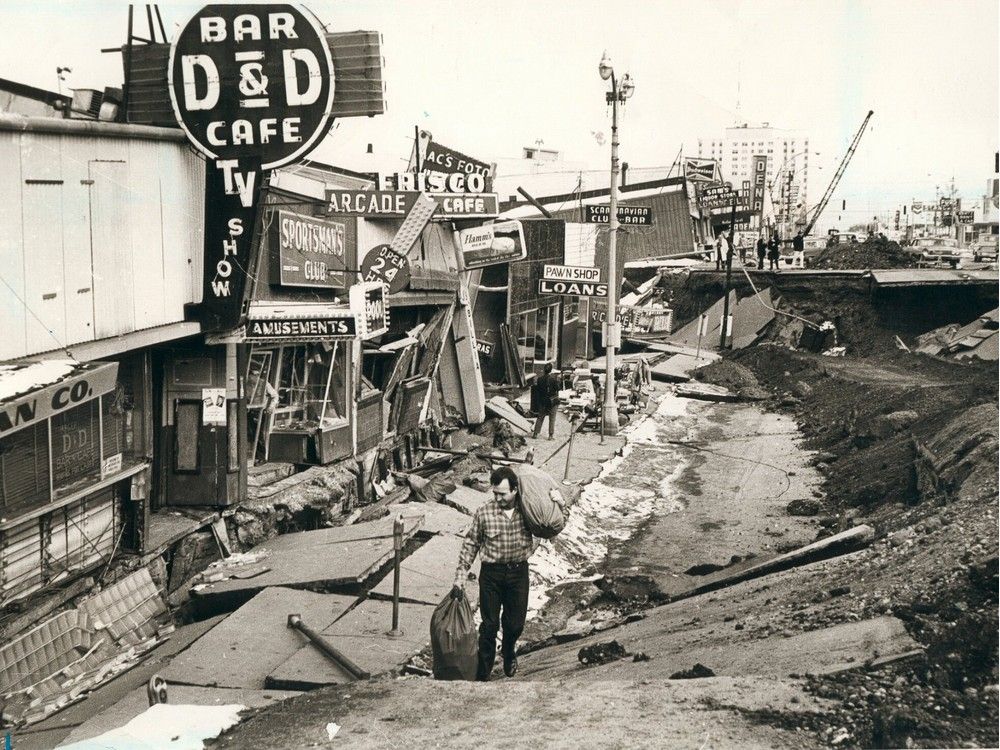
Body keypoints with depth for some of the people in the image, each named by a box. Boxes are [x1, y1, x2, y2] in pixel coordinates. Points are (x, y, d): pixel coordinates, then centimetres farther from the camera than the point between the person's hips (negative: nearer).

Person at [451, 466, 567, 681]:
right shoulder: (483, 512, -12)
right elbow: (470, 545, -4)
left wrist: (561, 505, -15)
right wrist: (459, 580, -6)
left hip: (518, 572, 2)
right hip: (491, 573, -2)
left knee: (515, 623, 13)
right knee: (490, 625, 2)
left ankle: (508, 653, 46)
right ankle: (482, 673, 18)